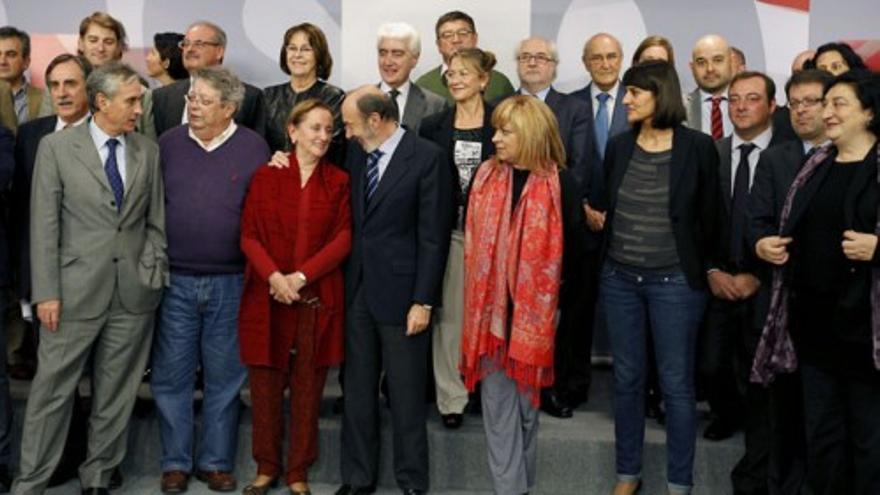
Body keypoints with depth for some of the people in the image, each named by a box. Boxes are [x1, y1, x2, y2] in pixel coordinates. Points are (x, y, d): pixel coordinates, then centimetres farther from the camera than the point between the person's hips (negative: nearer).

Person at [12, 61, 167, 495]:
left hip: (134, 292, 3)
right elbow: (44, 226, -3)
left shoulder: (148, 151, 8)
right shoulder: (56, 147, -1)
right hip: (75, 291, -3)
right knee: (53, 390, 3)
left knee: (116, 393, 9)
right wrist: (46, 293, -8)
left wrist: (153, 269, 1)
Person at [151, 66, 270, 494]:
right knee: (171, 375, 6)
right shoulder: (168, 144, 4)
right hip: (175, 281, 1)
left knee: (225, 376, 8)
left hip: (231, 282, -1)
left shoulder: (253, 147, -1)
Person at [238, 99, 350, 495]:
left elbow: (343, 239, -3)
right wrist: (274, 276, -14)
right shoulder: (266, 177, 5)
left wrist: (300, 277, -12)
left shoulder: (339, 182, 5)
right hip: (267, 298, 0)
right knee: (265, 385, 6)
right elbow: (249, 235, 1)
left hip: (317, 299, 0)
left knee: (308, 388, 5)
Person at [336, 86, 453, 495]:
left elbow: (433, 235, -10)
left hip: (400, 292, -5)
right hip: (357, 289, 5)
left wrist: (423, 301, -12)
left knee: (406, 394, 6)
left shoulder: (427, 157, -10)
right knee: (357, 391, 12)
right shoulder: (356, 152, 8)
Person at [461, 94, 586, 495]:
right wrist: (481, 290, 6)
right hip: (490, 305, 2)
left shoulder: (560, 184, -7)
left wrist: (547, 293, 1)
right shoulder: (486, 176, 3)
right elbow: (471, 238, 10)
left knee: (527, 399, 11)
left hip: (534, 308, -2)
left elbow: (571, 245, -1)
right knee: (498, 402, 3)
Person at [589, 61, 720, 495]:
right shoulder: (618, 146, 5)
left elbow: (710, 215, -1)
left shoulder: (697, 146, -6)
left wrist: (705, 269, 0)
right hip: (619, 278, 4)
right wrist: (596, 218, -1)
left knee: (676, 383, 4)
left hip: (675, 281, -4)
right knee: (626, 378, 13)